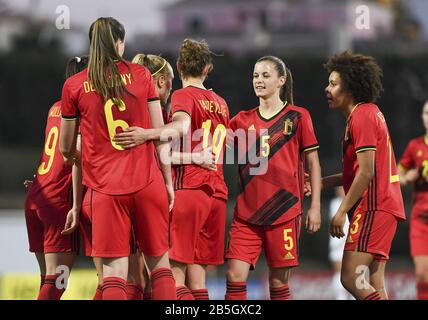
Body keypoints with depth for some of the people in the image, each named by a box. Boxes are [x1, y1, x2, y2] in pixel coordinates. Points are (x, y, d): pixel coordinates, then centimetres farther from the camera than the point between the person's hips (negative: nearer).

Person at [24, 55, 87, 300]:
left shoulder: (56, 108, 17)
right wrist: (76, 206, -19)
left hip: (35, 199, 8)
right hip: (60, 200, -8)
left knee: (48, 279, 11)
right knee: (56, 282, -10)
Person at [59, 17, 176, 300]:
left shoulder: (74, 86, 3)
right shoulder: (141, 75, 3)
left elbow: (66, 149, 13)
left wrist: (70, 157, 36)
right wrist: (169, 182, 11)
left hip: (105, 188, -1)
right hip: (148, 182, 1)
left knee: (114, 271, -3)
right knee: (160, 264, 11)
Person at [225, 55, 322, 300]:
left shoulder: (297, 116, 2)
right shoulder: (243, 120, 11)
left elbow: (313, 162, 3)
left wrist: (315, 206, -2)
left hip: (284, 211, -3)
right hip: (246, 213, 3)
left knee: (279, 281, 1)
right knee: (235, 276, -9)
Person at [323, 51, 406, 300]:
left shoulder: (362, 115, -11)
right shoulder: (370, 112, 20)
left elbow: (366, 172, -18)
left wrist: (342, 211, -16)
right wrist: (322, 182, 18)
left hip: (373, 208, -10)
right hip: (384, 206, 10)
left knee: (351, 278, -17)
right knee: (374, 284, 7)